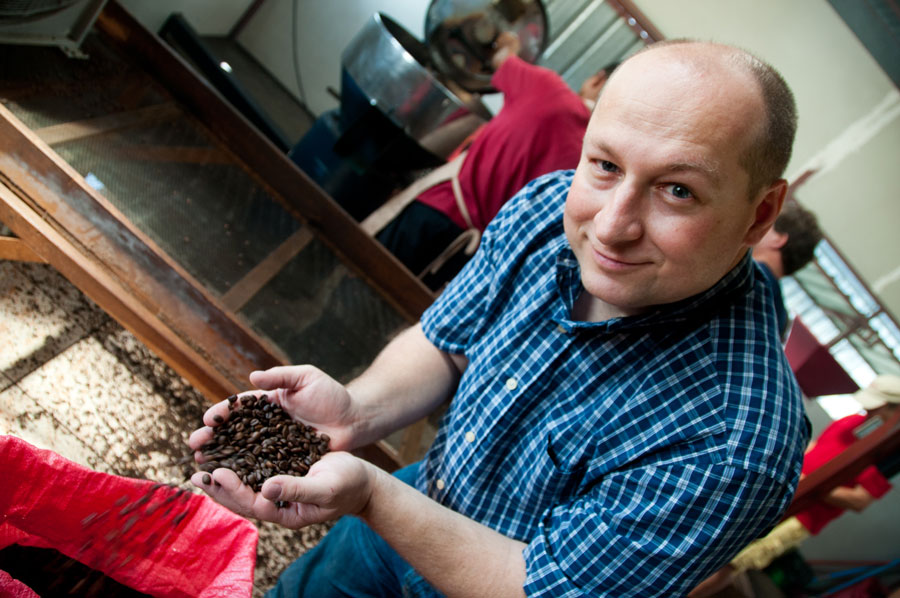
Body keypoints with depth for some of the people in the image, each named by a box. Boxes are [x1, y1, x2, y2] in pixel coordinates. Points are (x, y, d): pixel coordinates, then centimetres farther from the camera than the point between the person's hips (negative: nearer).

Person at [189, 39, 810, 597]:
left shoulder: (728, 443, -38)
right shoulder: (546, 208, -20)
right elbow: (443, 344, -6)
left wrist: (371, 495, -38)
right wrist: (355, 411, -25)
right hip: (421, 505, 5)